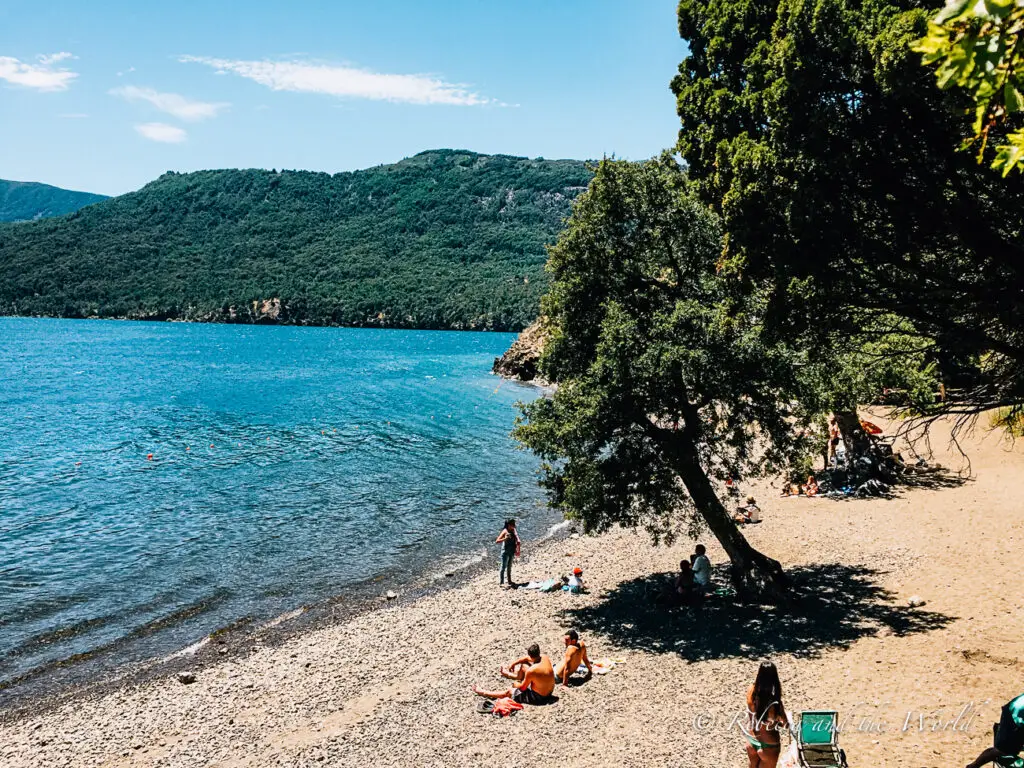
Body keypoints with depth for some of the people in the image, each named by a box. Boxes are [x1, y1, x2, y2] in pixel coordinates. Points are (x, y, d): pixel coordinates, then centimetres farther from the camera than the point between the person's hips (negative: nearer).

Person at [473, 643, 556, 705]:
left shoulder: (531, 671, -32)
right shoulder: (545, 658, -11)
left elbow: (522, 687, -14)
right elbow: (527, 658, 10)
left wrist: (515, 685, 7)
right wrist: (513, 663, 12)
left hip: (538, 697, -8)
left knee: (508, 692, 9)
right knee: (523, 666, 21)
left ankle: (483, 692, 26)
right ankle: (508, 674, 52)